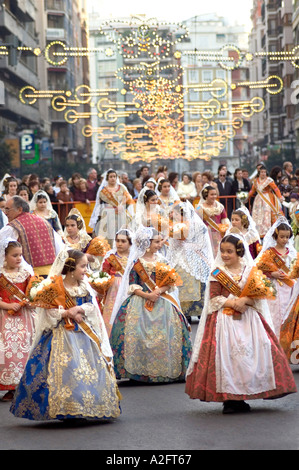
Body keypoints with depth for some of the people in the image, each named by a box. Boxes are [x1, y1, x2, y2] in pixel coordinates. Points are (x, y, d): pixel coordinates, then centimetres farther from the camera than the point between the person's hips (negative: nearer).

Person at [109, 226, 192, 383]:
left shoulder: (161, 261, 9)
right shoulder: (136, 262, -1)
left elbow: (170, 283, 7)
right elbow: (132, 286, -4)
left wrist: (159, 291, -12)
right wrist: (147, 295, -17)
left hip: (162, 303, 3)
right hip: (140, 302, -3)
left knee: (164, 336, -4)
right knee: (138, 336, -12)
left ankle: (163, 369, 4)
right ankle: (140, 369, -4)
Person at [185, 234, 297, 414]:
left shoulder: (251, 271, 6)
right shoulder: (217, 273, 3)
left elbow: (259, 296, 2)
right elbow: (214, 298, -3)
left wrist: (245, 300, -16)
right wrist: (231, 302, -16)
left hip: (248, 320, 2)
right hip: (224, 321, -1)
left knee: (250, 355, -5)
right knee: (225, 356, -9)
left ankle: (240, 398, 4)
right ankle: (228, 399, -2)